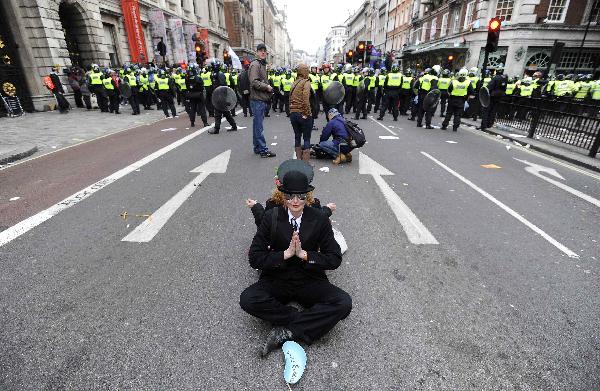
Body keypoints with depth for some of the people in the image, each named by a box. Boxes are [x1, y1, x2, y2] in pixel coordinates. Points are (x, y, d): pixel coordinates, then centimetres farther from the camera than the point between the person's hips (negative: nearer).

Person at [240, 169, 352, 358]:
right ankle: (304, 321, -12)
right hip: (276, 280, 0)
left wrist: (304, 254, -21)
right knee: (247, 299, -27)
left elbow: (335, 259, -8)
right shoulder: (271, 217, -8)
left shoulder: (320, 220, -7)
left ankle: (286, 332, -17)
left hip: (310, 281, 0)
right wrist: (285, 254, -22)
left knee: (344, 303, -25)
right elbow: (254, 258, -9)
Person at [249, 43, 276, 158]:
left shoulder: (262, 64, 23)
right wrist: (267, 87, -12)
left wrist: (268, 87, 13)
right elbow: (254, 82, -20)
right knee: (259, 125, -7)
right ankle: (263, 149, -5)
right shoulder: (255, 64, -9)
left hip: (262, 99, 10)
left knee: (258, 124, 13)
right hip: (257, 100, -10)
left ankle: (257, 148, 20)